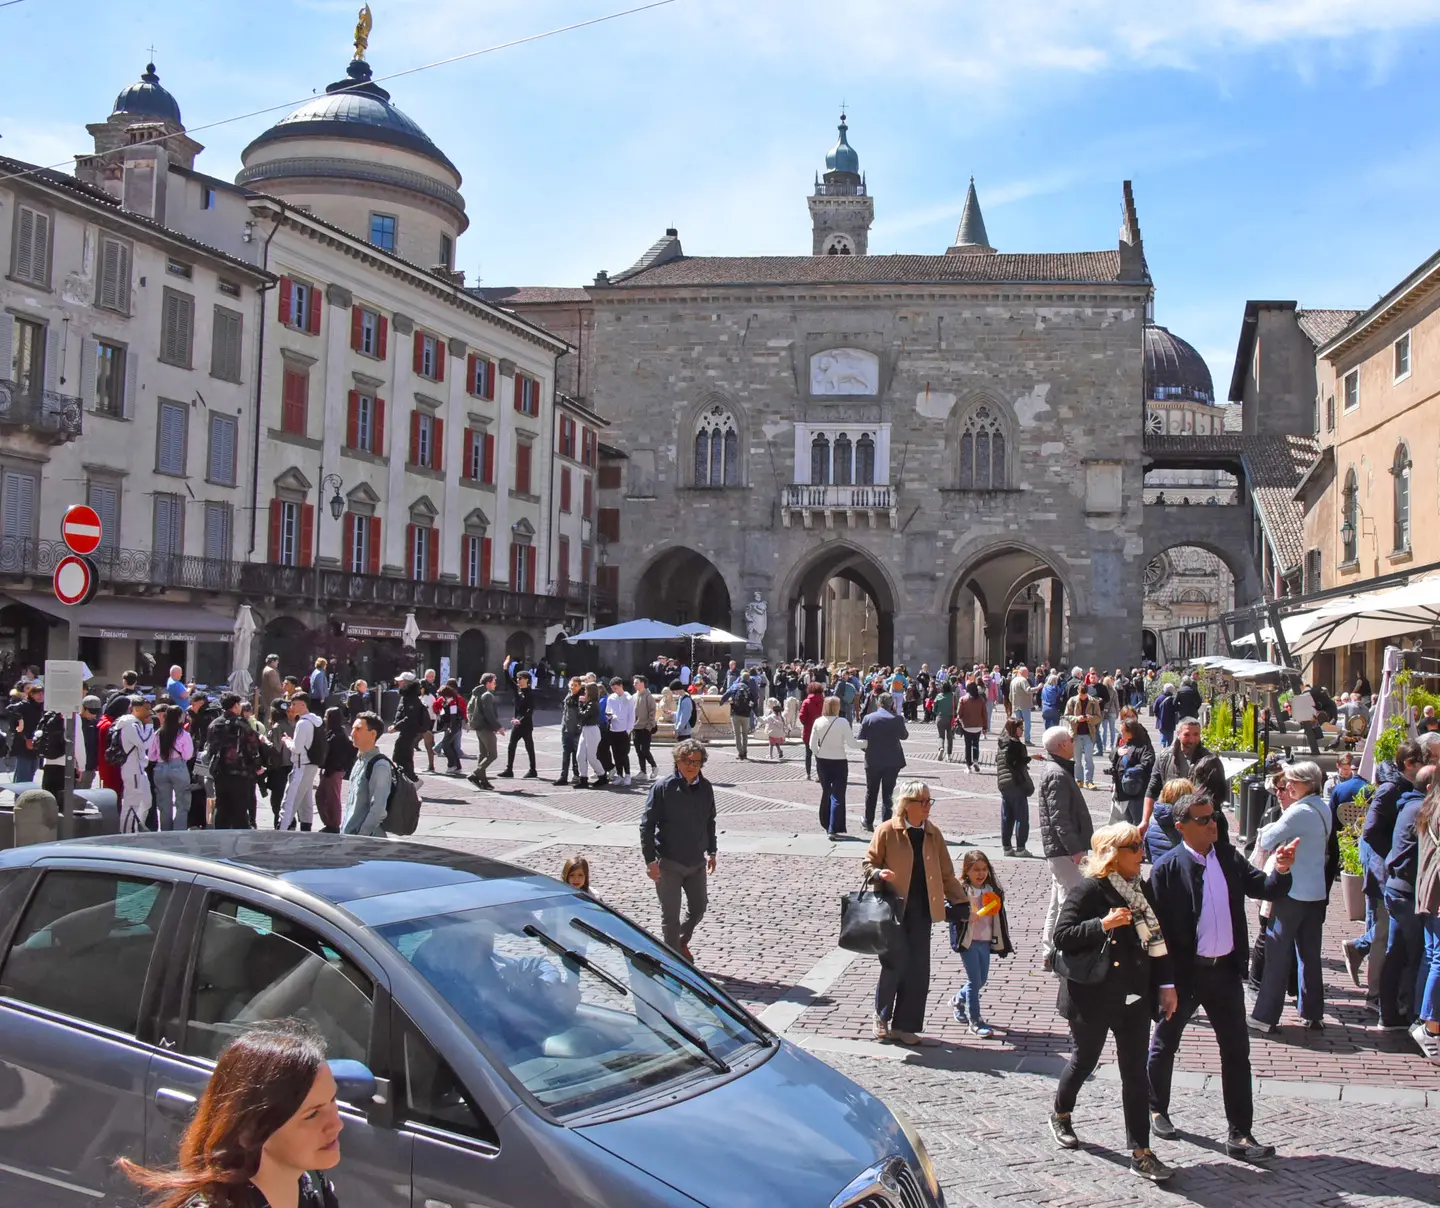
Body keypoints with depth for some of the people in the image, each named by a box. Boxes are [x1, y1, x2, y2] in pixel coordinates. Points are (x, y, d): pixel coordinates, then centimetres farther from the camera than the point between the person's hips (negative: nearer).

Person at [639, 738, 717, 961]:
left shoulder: (705, 788, 0)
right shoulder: (662, 787, -15)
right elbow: (647, 824, -13)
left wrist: (711, 851, 16)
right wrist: (650, 860, -16)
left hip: (696, 861, 5)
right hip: (668, 864, -5)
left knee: (698, 908, 16)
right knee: (670, 915, 5)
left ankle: (682, 942, 42)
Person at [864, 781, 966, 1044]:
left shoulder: (933, 834, 9)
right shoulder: (887, 831, -6)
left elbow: (946, 873, 15)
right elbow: (869, 863, -1)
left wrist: (961, 900, 9)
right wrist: (879, 874, -22)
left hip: (922, 911, 5)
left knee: (918, 971, 4)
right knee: (896, 965, -7)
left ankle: (905, 1025, 16)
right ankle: (882, 1017, 17)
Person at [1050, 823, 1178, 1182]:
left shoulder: (1142, 890, 6)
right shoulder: (1089, 890, -13)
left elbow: (1157, 938, 11)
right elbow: (1062, 935, -18)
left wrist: (1166, 984, 7)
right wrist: (1102, 924, -27)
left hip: (1134, 995, 5)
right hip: (1092, 994, -5)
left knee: (1135, 1071, 3)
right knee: (1085, 1059, 14)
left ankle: (1140, 1153, 7)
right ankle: (1060, 1115, 40)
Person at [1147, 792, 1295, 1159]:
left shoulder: (1229, 857, 2)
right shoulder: (1167, 868, -14)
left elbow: (1267, 890, 4)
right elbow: (1158, 927, -14)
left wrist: (1281, 870, -18)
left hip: (1225, 970, 4)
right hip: (1184, 973, -4)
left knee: (1237, 1051, 7)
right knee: (1165, 1045, 14)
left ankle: (1240, 1134, 16)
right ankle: (1156, 1109, 37)